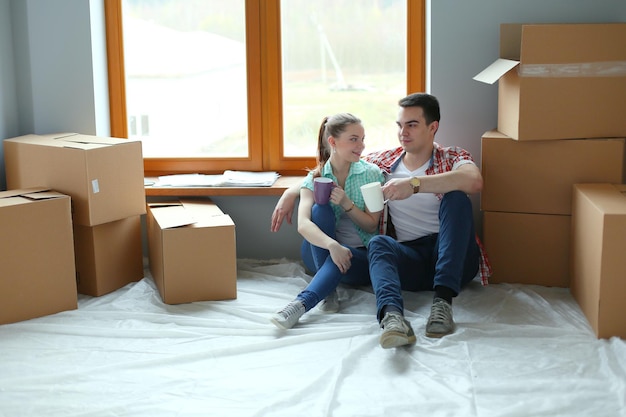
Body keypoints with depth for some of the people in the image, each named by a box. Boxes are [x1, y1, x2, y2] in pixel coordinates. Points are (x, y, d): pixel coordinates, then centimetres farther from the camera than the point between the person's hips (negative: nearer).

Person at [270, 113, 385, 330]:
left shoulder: (372, 174, -1)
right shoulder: (315, 178, -4)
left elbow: (372, 226, -2)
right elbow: (303, 224, -22)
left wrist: (346, 204, -20)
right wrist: (332, 245, -41)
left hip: (361, 257, -1)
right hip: (320, 252, 1)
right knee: (320, 209, -28)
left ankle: (301, 303, -52)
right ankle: (328, 291, -37)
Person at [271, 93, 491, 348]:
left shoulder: (453, 158, 5)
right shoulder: (384, 162, 16)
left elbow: (474, 182, -20)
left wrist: (414, 184, -28)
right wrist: (291, 192, 12)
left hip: (456, 259, -2)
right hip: (411, 259, 2)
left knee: (456, 197, -27)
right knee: (378, 243, -30)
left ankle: (443, 300, -38)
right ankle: (392, 317, -58)